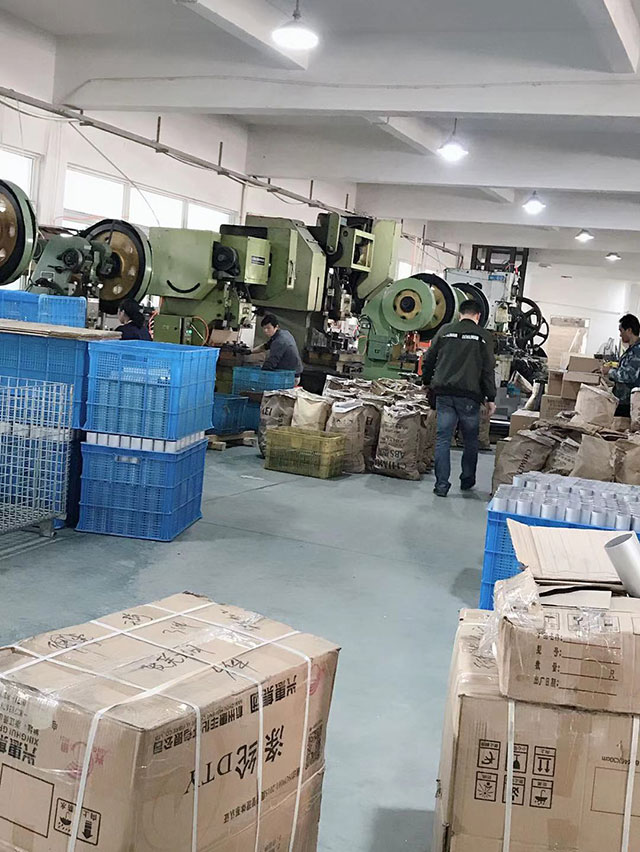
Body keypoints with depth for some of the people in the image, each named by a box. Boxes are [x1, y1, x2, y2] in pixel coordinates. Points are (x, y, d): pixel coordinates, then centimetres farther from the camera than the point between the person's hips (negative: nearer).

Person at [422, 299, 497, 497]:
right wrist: (490, 398, 4)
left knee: (443, 439, 3)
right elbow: (488, 369, -1)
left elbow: (428, 360, 14)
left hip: (444, 393, 2)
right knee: (471, 440, 14)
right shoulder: (484, 336, 2)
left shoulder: (445, 331, 9)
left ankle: (441, 485, -2)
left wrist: (427, 382, 29)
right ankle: (467, 481, 23)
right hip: (469, 394, -2)